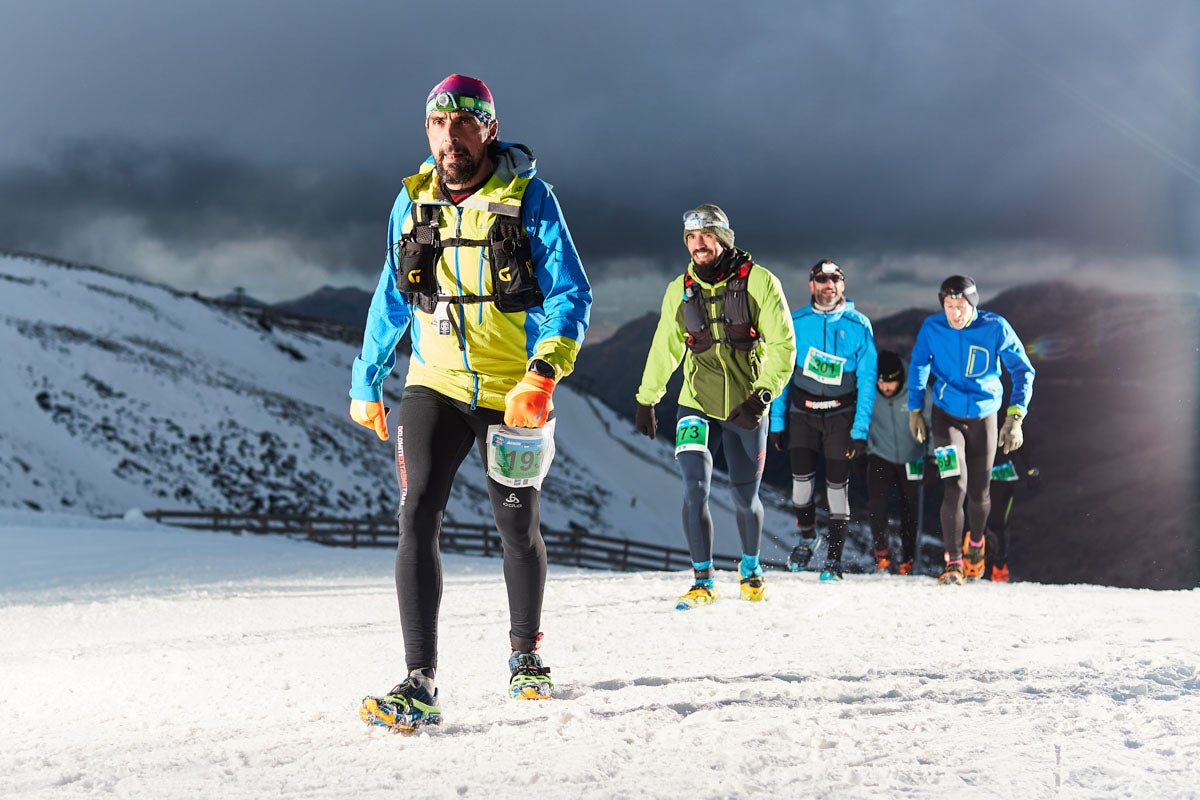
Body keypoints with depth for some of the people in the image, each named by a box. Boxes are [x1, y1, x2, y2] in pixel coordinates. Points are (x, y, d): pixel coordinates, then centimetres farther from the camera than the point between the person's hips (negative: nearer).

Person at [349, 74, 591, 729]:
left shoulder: (528, 198, -8)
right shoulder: (413, 201, 3)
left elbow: (571, 294, -10)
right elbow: (391, 299, 16)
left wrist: (543, 374, -24)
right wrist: (367, 381, 19)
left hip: (515, 394, -2)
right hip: (436, 387, 2)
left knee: (517, 526, 13)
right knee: (417, 516, -16)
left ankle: (525, 654, 38)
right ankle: (420, 683, -20)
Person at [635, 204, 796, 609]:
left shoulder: (759, 282, -9)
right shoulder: (679, 291, 2)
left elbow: (783, 345, -9)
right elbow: (665, 347, 15)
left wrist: (762, 396, -18)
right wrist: (646, 399, 19)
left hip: (746, 409, -1)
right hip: (698, 405, 2)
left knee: (745, 498, 9)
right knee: (695, 488, -15)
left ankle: (750, 568, 35)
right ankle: (703, 580, -5)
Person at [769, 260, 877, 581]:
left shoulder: (858, 325, -6)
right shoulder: (796, 323, -2)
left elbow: (867, 380, -5)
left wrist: (860, 429, -10)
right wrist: (777, 422, 1)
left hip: (841, 414, -1)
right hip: (802, 412, 1)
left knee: (837, 483, -2)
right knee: (802, 476, -7)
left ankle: (834, 555, 9)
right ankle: (807, 537, 20)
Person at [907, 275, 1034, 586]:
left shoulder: (995, 328, -15)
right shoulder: (932, 328, -11)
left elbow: (1023, 371, -7)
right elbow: (919, 365, 8)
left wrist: (1015, 417, -14)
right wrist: (915, 409, 9)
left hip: (984, 417, 1)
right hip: (947, 416, -1)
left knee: (979, 492, 10)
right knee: (955, 487, -15)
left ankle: (975, 543, 41)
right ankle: (953, 562, -7)